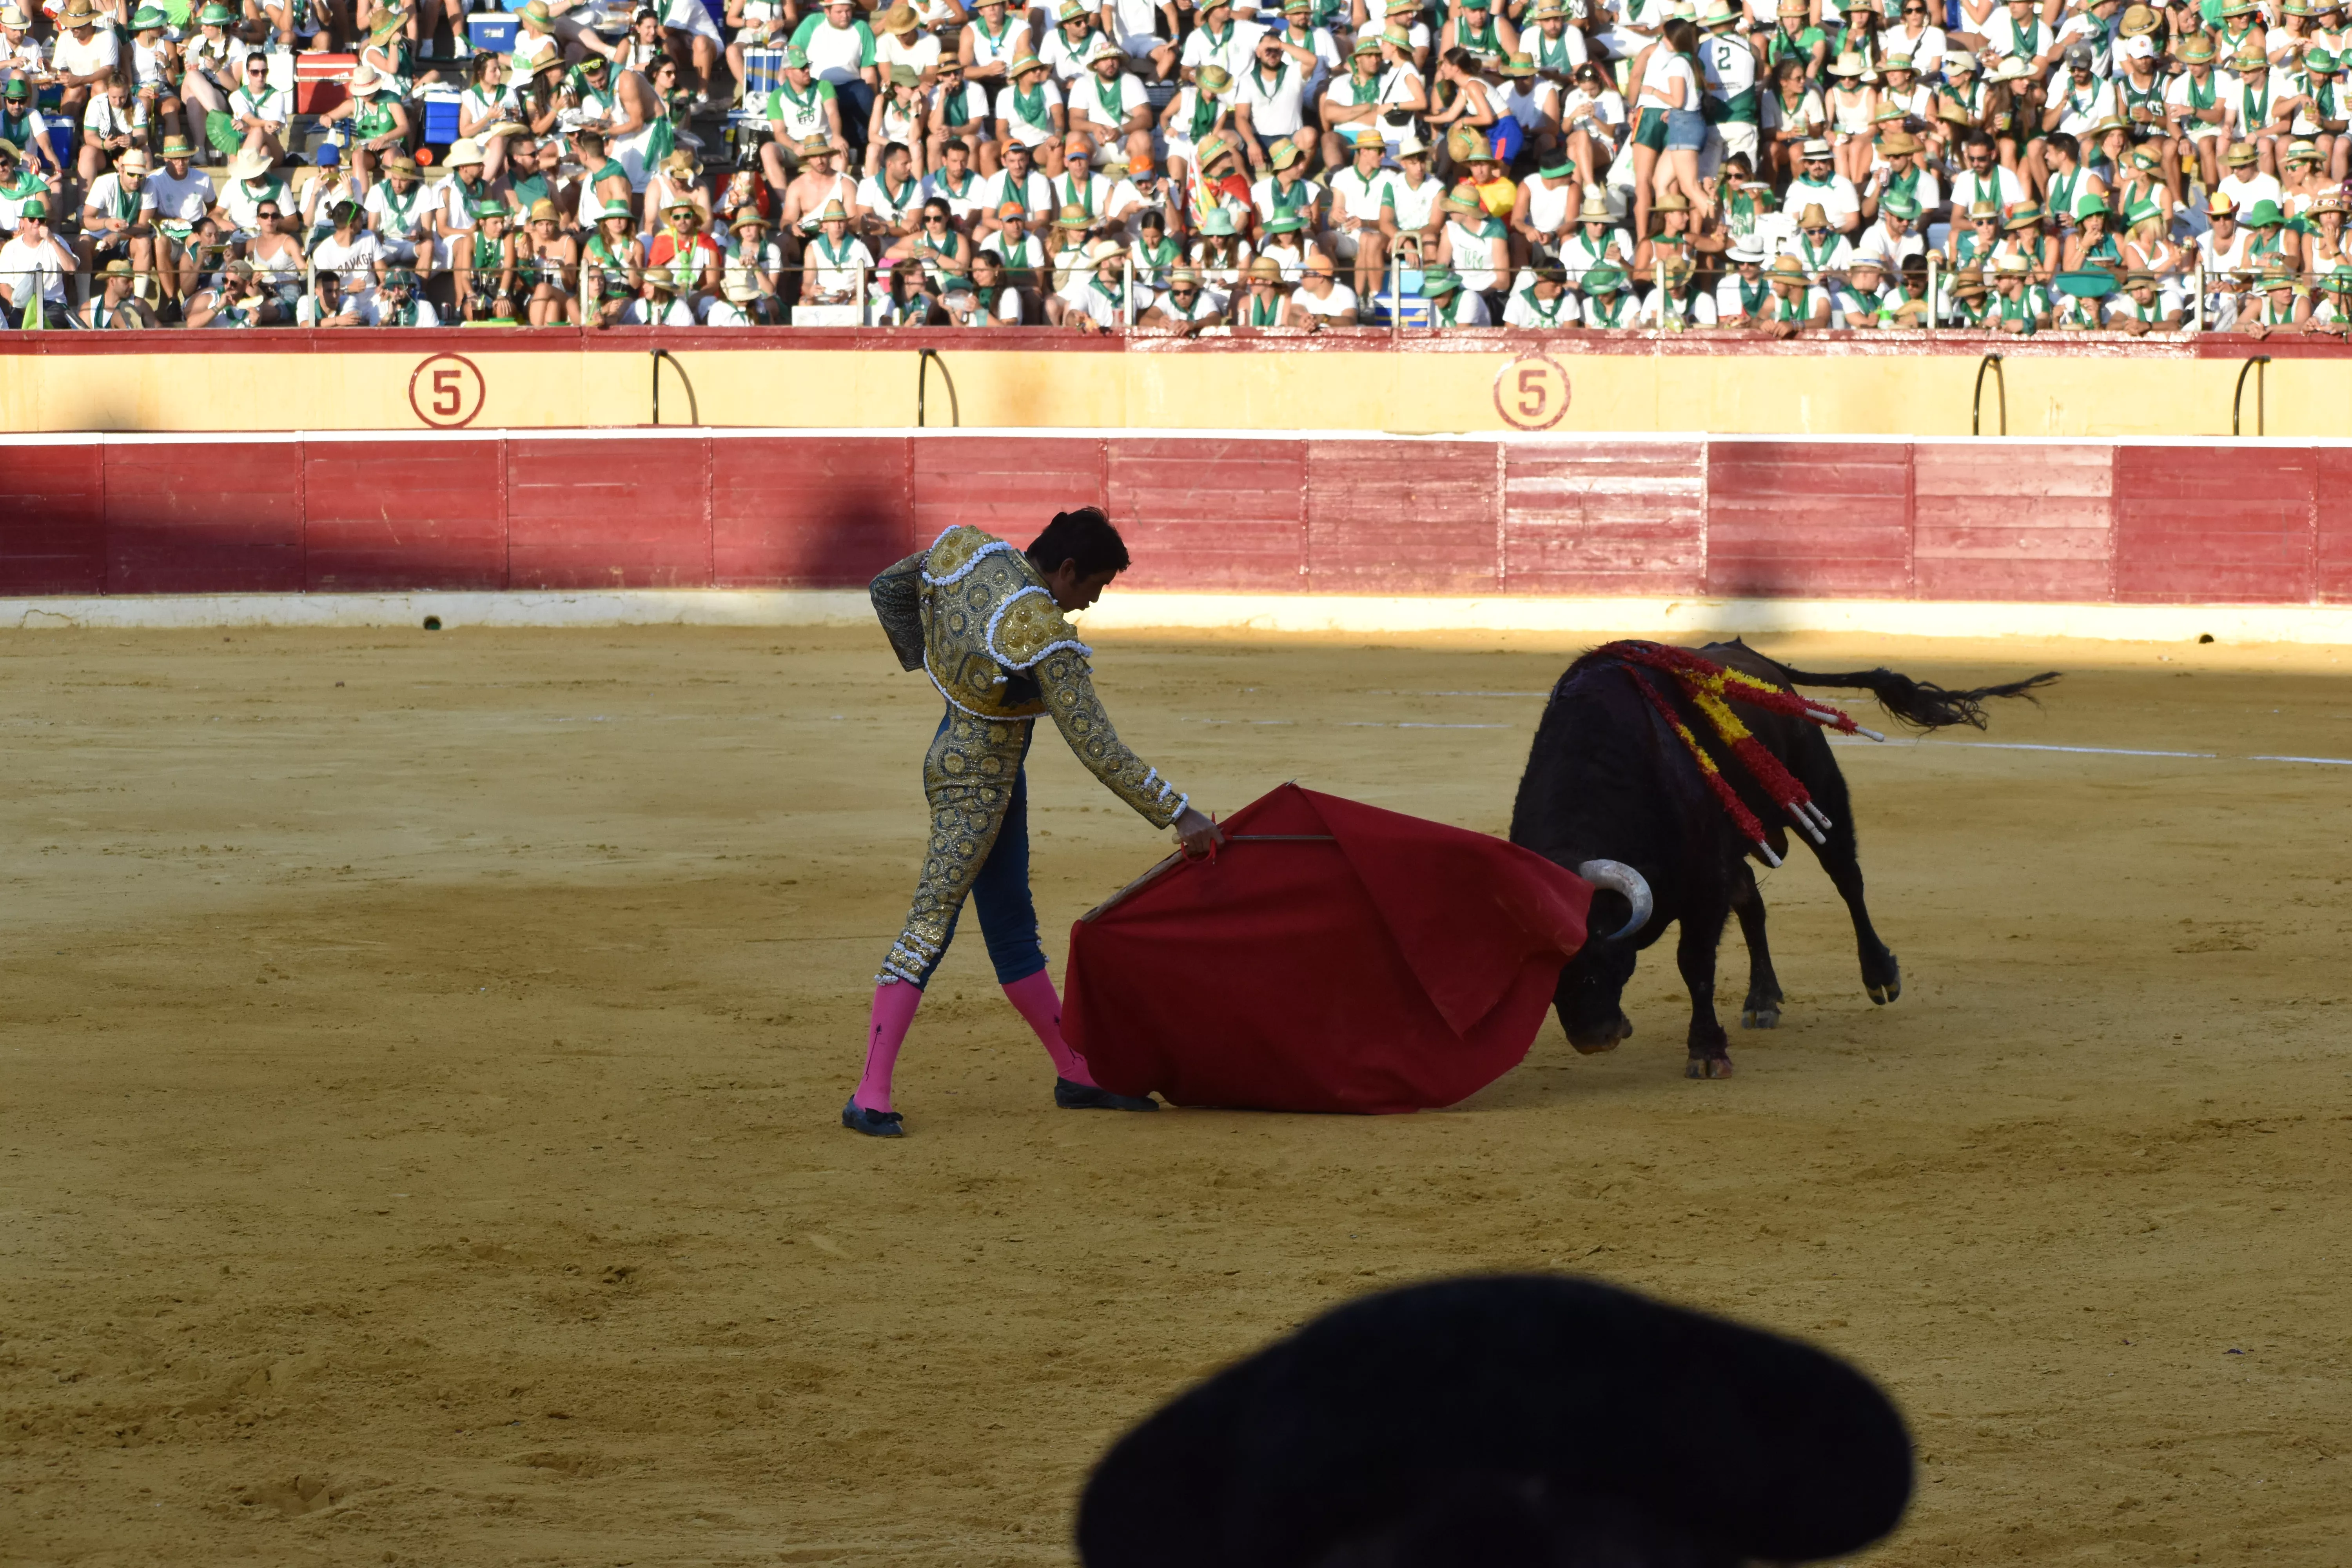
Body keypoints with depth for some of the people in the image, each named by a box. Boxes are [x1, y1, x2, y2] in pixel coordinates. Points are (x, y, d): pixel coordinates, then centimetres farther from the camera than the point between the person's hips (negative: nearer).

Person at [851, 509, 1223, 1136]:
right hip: (976, 784, -10)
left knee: (1011, 925, 16)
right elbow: (1097, 748, -26)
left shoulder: (968, 551, -7)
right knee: (930, 927, -9)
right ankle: (869, 1097, -11)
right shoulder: (1044, 638, -28)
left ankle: (1075, 1074, 26)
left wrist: (925, 661, 22)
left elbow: (888, 590, 10)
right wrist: (1178, 814, -20)